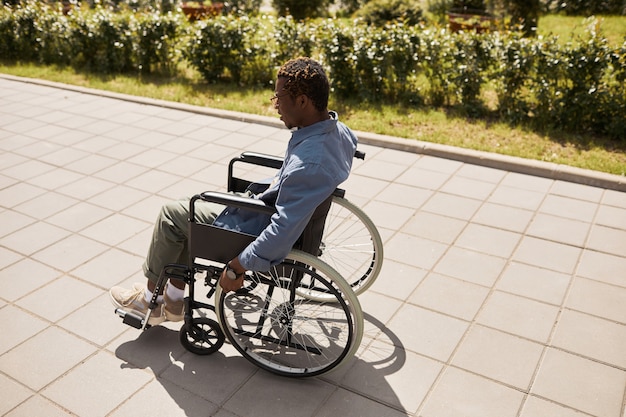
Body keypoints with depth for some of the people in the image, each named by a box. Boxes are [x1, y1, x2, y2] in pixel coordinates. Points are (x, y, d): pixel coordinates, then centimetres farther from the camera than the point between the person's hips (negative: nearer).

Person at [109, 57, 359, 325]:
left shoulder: (309, 163, -36)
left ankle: (151, 300, 26)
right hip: (272, 207, 9)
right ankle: (173, 300, 30)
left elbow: (283, 231, -33)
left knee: (172, 214, 4)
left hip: (262, 229, -9)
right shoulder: (334, 128, -7)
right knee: (186, 214, 19)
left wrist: (237, 268, -23)